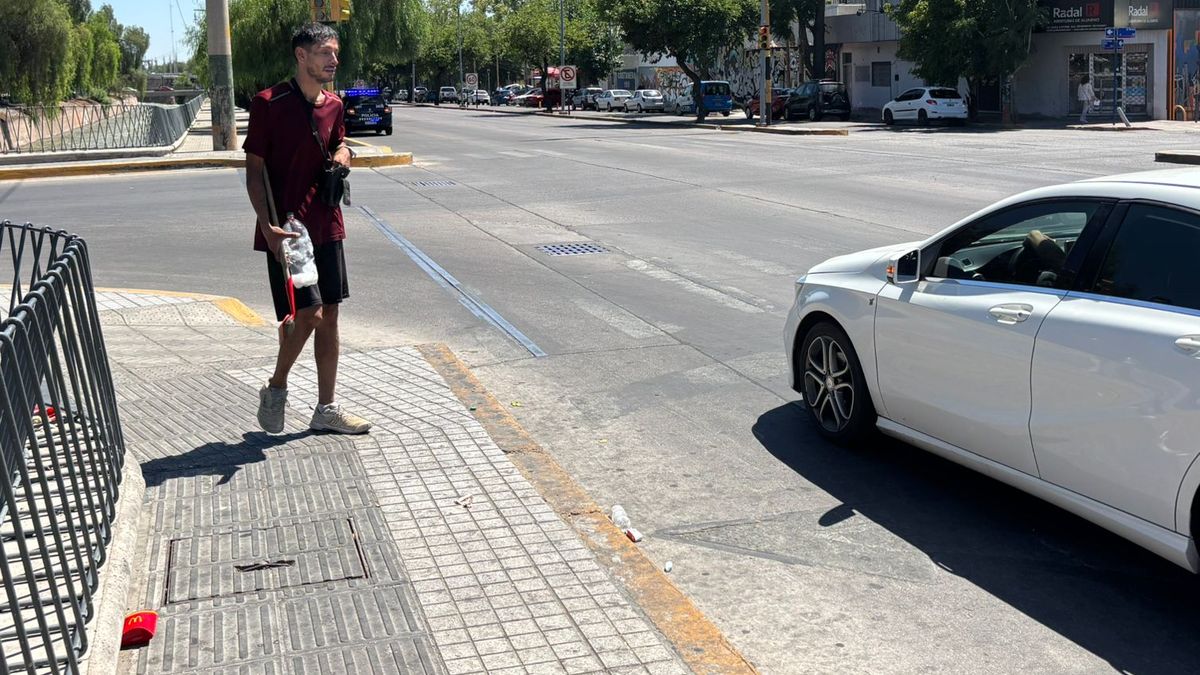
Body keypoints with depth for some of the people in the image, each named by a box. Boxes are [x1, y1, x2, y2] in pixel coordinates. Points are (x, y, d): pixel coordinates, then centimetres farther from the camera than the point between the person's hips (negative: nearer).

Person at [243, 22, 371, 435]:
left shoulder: (333, 105, 8)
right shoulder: (269, 104, -10)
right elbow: (254, 169, -10)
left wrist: (342, 154, 1)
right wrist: (267, 226, -20)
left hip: (325, 225, 7)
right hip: (286, 228, -7)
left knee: (329, 316, 8)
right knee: (307, 313, -12)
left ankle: (326, 410, 18)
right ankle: (276, 388, 14)